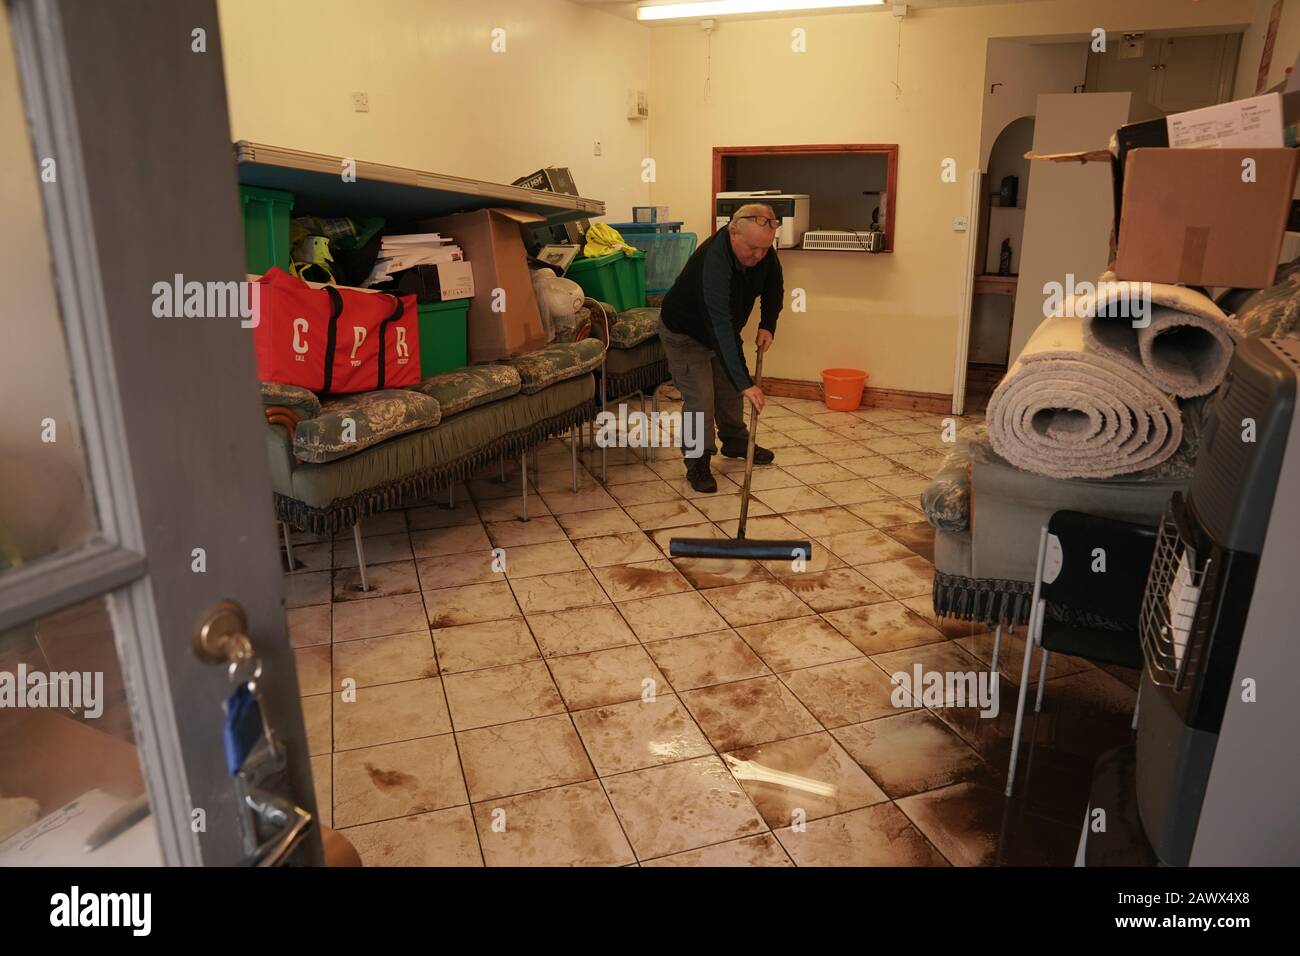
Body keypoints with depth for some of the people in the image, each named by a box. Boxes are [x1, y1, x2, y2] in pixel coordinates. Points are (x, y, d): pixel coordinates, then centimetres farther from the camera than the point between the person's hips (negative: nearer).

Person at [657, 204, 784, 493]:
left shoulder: (762, 249, -19)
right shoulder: (713, 264, -42)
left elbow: (774, 285, 3)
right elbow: (722, 329, -47)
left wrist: (767, 325, -12)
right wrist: (746, 383, -50)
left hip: (721, 330, 7)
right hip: (685, 333, -7)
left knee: (730, 390, 17)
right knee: (700, 398, -12)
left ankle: (736, 443, 37)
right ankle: (697, 463, 2)